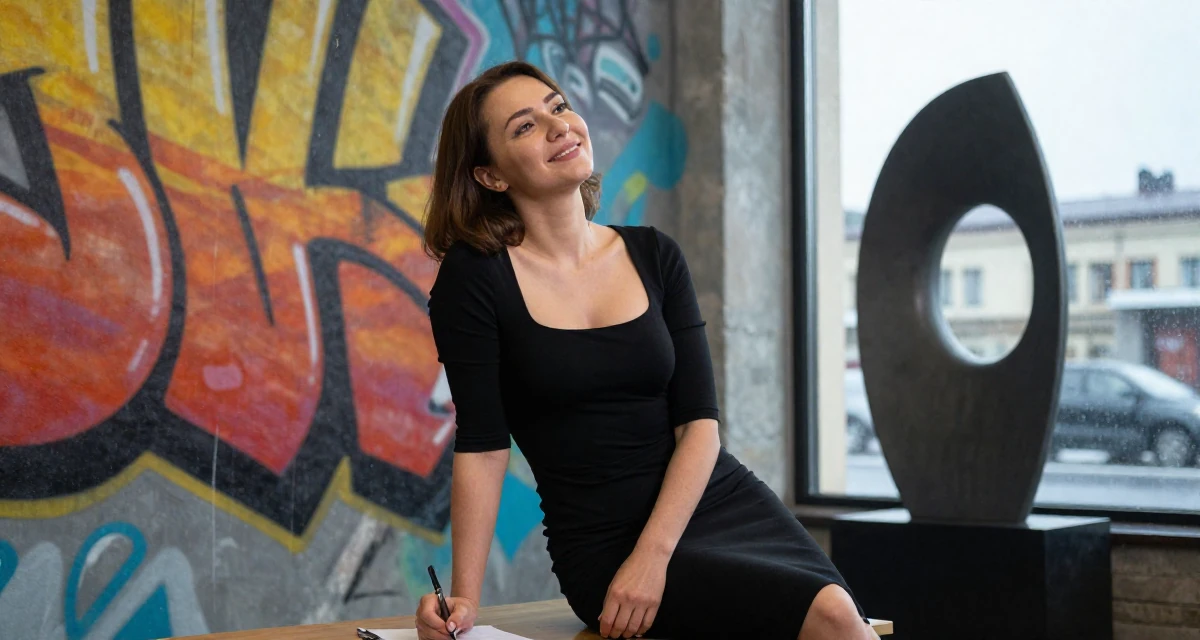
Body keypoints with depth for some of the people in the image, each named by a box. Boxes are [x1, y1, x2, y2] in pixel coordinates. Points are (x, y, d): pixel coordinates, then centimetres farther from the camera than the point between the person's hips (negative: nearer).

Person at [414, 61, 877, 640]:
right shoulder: (474, 277, -4)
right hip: (606, 541, -4)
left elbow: (699, 422, 0)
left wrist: (651, 556, -13)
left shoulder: (654, 255, 7)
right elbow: (482, 445, -5)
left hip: (725, 501, 4)